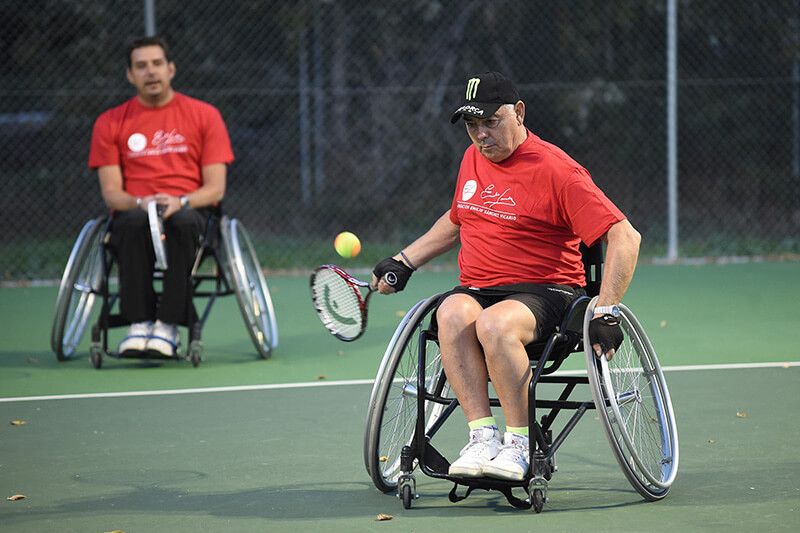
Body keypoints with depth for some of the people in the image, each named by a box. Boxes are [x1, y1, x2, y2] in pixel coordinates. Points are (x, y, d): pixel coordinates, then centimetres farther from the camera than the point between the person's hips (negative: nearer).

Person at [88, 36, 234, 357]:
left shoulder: (204, 116, 9)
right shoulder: (110, 123, 11)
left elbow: (215, 188, 3)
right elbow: (111, 191, 5)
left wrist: (180, 202, -17)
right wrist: (141, 203, -18)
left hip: (188, 211, -1)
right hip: (133, 212, 1)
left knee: (183, 222, -38)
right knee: (135, 222, -37)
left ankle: (169, 325, -34)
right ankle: (139, 322, -33)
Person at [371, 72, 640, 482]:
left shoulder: (555, 171, -9)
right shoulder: (473, 159, 15)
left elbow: (624, 237, -12)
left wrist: (606, 312, -19)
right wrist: (403, 261, 26)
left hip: (544, 291, -6)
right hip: (475, 289, 6)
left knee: (494, 324, -38)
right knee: (452, 314, -31)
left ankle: (518, 443, -24)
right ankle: (483, 435, -33)